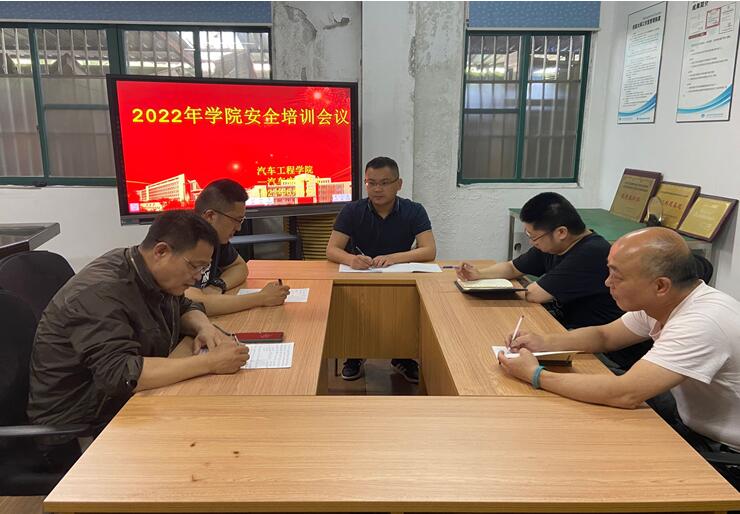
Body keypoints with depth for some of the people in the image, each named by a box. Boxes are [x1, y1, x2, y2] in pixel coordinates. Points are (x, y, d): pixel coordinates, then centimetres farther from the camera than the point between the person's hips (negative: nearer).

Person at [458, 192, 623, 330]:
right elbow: (512, 268, 15)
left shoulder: (590, 254, -27)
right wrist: (479, 274, -1)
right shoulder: (550, 244, -1)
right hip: (562, 321, 8)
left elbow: (534, 294, -26)